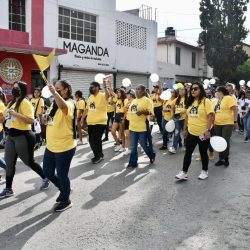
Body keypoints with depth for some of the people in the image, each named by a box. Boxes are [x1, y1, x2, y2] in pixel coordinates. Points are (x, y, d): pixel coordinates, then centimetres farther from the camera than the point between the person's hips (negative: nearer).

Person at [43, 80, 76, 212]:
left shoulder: (69, 103, -17)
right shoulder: (54, 103, 10)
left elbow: (63, 106, -44)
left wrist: (54, 92, -45)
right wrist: (46, 119, 8)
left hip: (64, 147, -9)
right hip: (51, 146, 9)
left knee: (61, 174, 3)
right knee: (48, 172, 18)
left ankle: (66, 201, 25)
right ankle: (63, 190, 42)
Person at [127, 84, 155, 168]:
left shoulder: (146, 100, -9)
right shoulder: (134, 100, 14)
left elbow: (151, 112, -15)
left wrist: (142, 112, -31)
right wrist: (130, 122, 20)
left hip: (142, 127, -7)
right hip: (133, 127, 7)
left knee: (145, 145, 4)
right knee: (133, 146, 8)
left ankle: (152, 156, 32)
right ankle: (133, 163, 15)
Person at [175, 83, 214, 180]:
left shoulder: (206, 101, -11)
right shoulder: (190, 102, 10)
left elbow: (210, 116, -16)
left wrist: (208, 130, -23)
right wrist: (185, 129, 15)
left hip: (202, 133, -6)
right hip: (191, 133, 6)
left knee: (203, 153, 9)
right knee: (188, 153, 6)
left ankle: (205, 171, 26)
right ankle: (184, 172, 12)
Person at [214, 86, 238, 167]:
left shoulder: (228, 98, -11)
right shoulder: (217, 100, 11)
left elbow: (235, 110, -14)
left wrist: (235, 121, -16)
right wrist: (214, 121, 13)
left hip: (227, 124, -7)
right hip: (218, 124, 7)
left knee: (226, 141, -5)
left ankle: (226, 158, 11)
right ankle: (221, 158, 18)